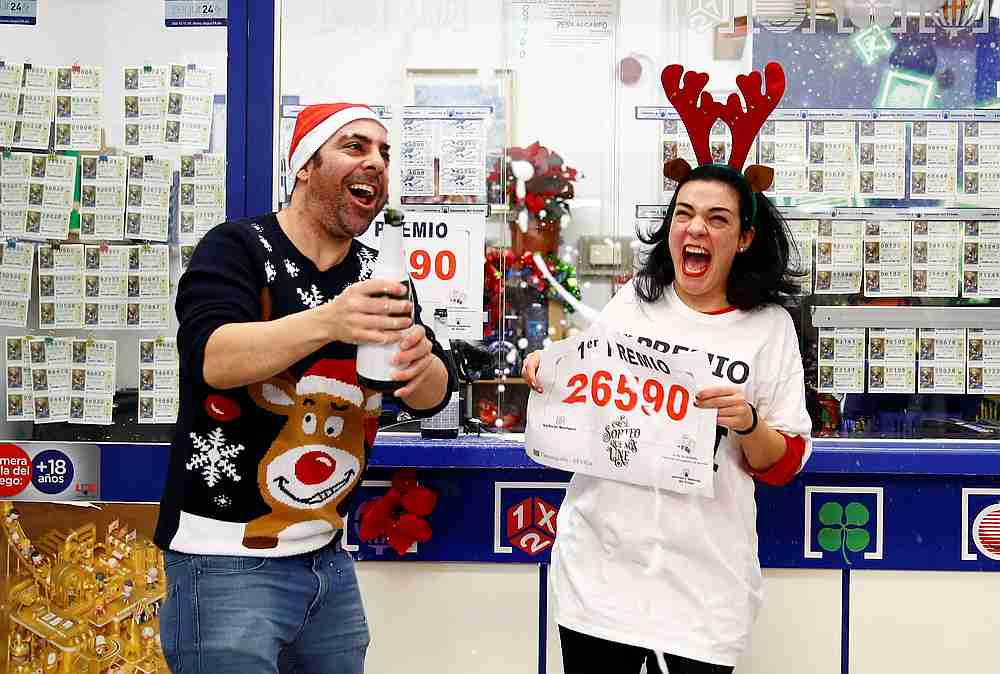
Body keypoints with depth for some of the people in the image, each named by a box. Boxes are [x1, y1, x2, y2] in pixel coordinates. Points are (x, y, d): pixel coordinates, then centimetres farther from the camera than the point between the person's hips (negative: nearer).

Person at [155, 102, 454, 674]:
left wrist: (420, 363, -23)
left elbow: (431, 396, 1)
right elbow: (210, 358, -23)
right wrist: (326, 322, -38)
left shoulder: (379, 276, 7)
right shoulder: (238, 248, -8)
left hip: (329, 557, 6)